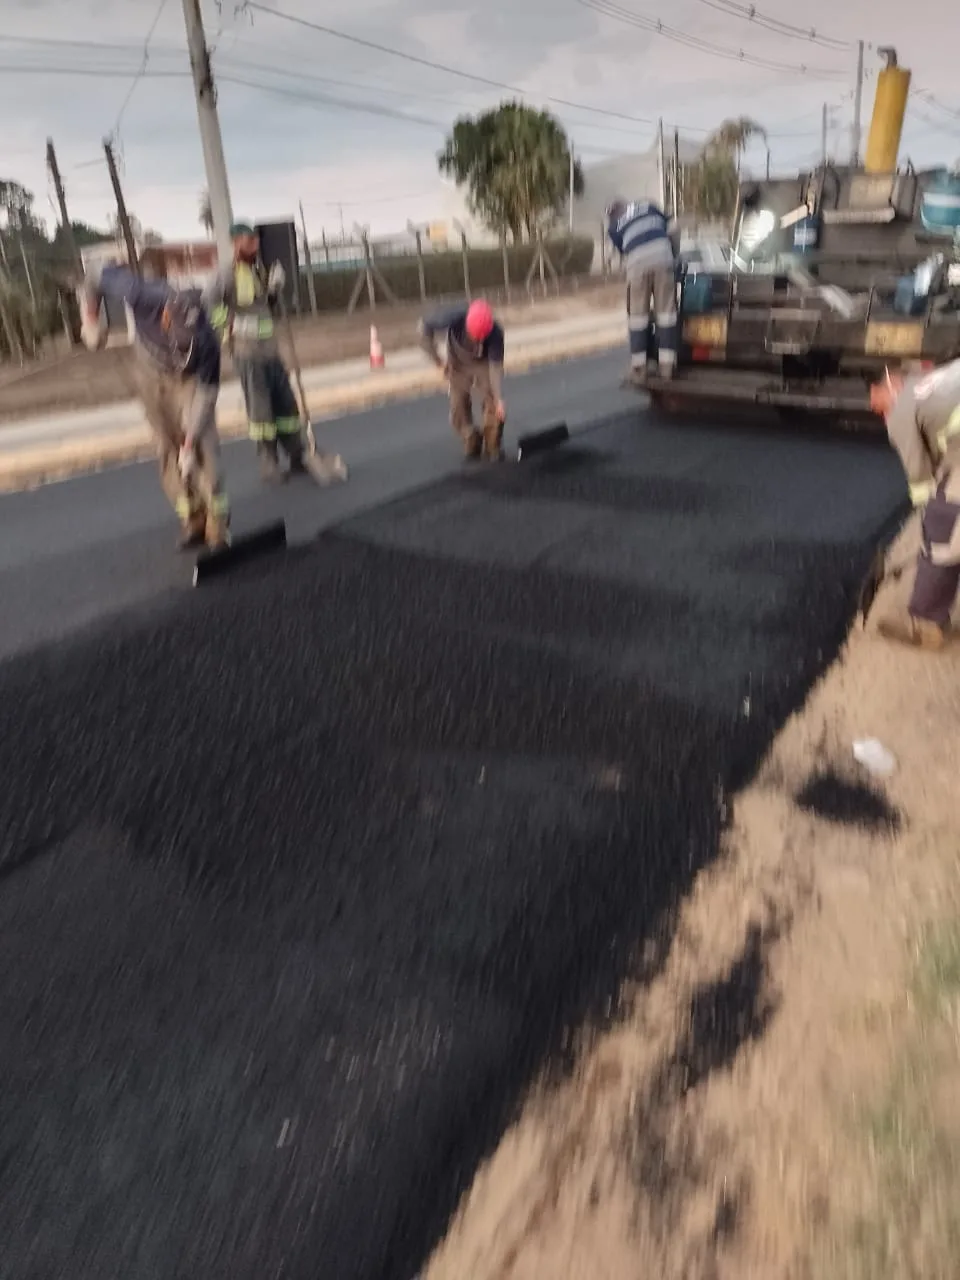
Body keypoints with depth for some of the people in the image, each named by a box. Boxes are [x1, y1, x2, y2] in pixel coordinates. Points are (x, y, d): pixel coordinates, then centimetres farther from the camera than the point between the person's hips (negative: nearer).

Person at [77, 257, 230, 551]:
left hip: (190, 378, -2)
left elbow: (205, 393, -29)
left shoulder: (206, 343, -38)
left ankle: (217, 524, -8)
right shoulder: (144, 296, -35)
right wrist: (90, 321, -20)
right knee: (168, 447, 2)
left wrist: (190, 444, -30)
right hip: (151, 373, 3)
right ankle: (192, 519, 10)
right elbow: (94, 277, -17)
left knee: (202, 446, -16)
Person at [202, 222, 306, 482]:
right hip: (246, 350, -7)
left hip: (270, 348, 7)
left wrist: (275, 288, 5)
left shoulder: (260, 270, 13)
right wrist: (227, 326, -14)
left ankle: (297, 457, 18)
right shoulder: (229, 273, -10)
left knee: (286, 402, 9)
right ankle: (269, 462, 2)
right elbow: (209, 300, -19)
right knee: (259, 406, -5)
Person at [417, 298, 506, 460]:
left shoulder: (495, 333, -36)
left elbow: (496, 366, -28)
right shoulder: (455, 317, -37)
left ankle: (493, 448, 3)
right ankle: (472, 446, 19)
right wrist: (438, 361, -16)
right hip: (458, 364, 1)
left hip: (484, 364, -1)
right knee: (459, 409, -2)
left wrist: (499, 399, -35)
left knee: (493, 404, -14)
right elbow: (425, 327, -21)